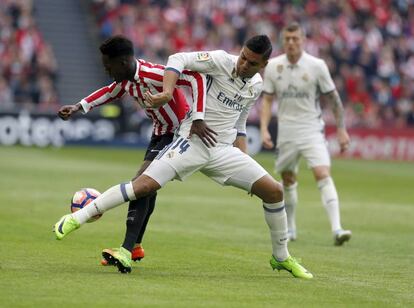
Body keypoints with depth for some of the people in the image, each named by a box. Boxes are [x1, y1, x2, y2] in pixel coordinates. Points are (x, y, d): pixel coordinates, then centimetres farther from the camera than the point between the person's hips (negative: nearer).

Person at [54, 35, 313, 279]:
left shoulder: (256, 86, 9)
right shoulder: (222, 61, -9)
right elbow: (179, 60, -16)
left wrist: (244, 157, 14)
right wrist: (167, 92, -30)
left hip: (224, 150, 5)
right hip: (192, 141, -5)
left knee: (274, 191, -2)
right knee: (146, 185, -22)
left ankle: (281, 258, 17)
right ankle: (78, 218, -13)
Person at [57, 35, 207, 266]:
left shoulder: (153, 74, -29)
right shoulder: (126, 79, -1)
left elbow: (197, 78, -35)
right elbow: (110, 93, 23)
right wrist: (77, 108, 16)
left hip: (179, 132, -9)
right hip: (159, 133, 9)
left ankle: (127, 249, -20)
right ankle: (136, 246, 29)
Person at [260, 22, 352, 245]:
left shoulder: (317, 66, -7)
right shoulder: (273, 66, 0)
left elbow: (333, 98, 0)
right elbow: (267, 100, 6)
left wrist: (341, 129, -1)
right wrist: (264, 129, -6)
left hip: (312, 131, -3)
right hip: (286, 133, 3)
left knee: (323, 175, -18)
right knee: (288, 180, 12)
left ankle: (336, 229, -25)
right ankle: (289, 228, 32)